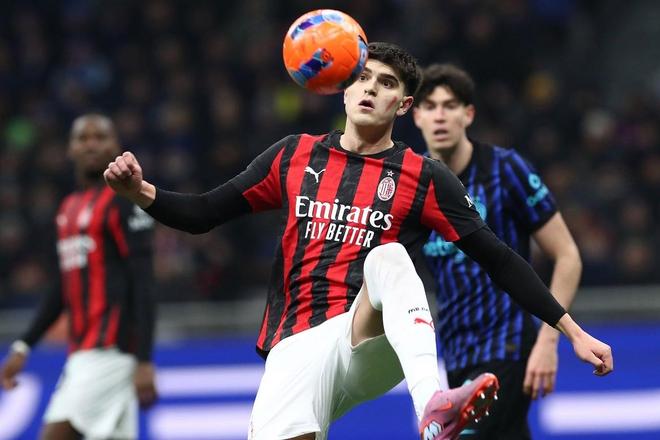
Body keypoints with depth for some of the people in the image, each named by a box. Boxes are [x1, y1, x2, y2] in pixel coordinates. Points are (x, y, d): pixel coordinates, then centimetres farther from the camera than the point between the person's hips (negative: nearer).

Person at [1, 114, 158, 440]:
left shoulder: (123, 202, -7)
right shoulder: (68, 209, 19)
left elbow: (143, 286, -13)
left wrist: (144, 361, -19)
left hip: (109, 350, -8)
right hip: (81, 352, 8)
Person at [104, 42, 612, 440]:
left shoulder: (424, 178, 5)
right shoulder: (294, 156, 12)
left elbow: (499, 260, 4)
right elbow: (204, 214, 15)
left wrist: (571, 330, -2)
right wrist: (140, 191, -3)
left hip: (371, 342, -1)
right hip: (299, 346, 1)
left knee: (389, 257, -32)